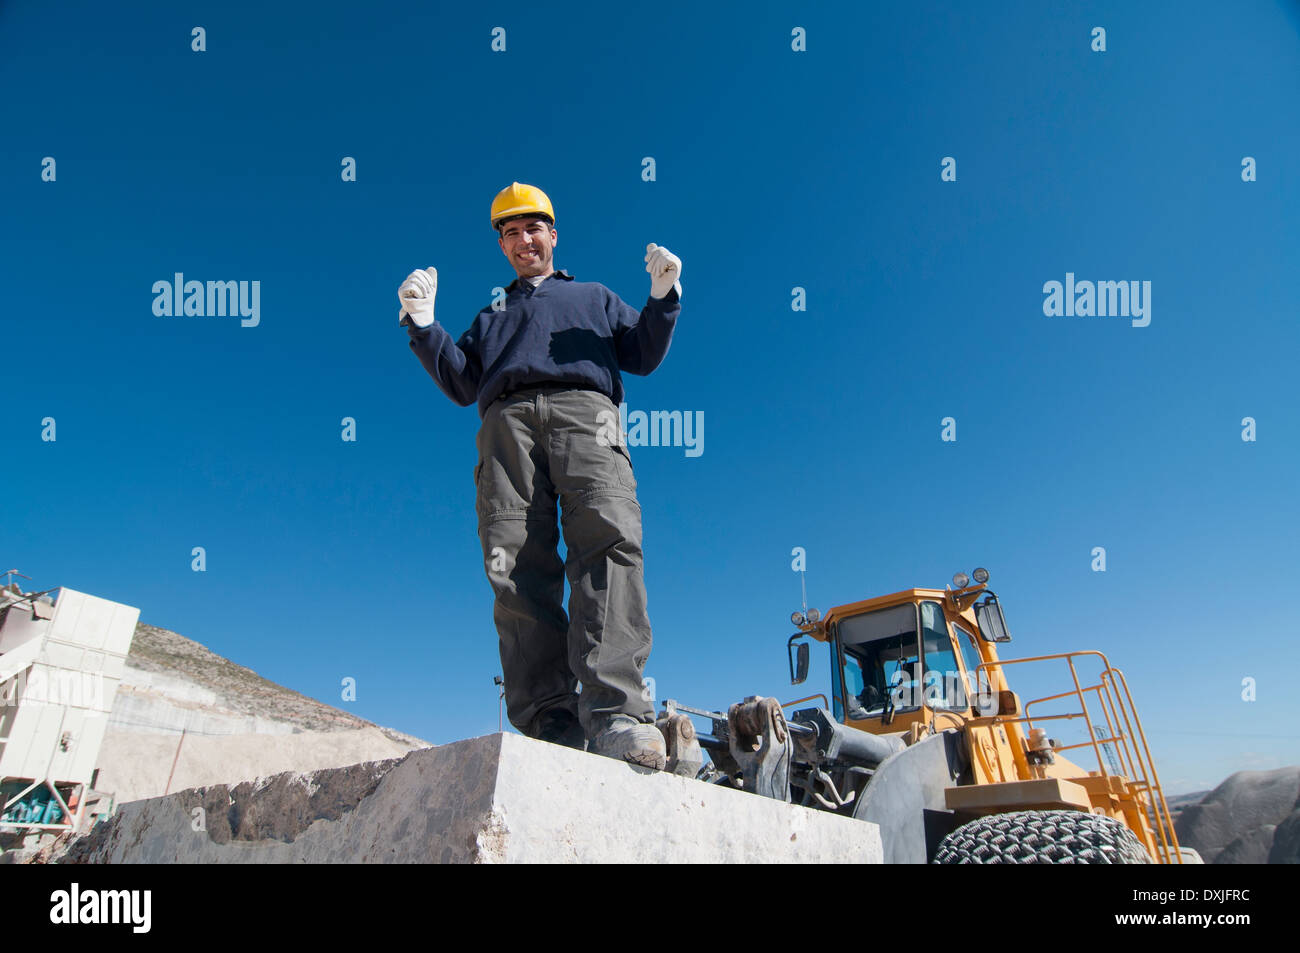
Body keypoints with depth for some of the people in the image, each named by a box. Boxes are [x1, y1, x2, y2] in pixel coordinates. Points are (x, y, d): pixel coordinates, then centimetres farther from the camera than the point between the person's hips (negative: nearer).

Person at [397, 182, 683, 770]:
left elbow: (643, 355, 23)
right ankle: (551, 729, -25)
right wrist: (423, 325, 15)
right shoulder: (492, 317, 41)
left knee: (609, 537, -30)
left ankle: (615, 714, -40)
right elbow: (462, 384, 26)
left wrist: (663, 298, 8)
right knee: (516, 568, -21)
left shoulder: (594, 298, 38)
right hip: (507, 421, 2)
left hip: (585, 411, -1)